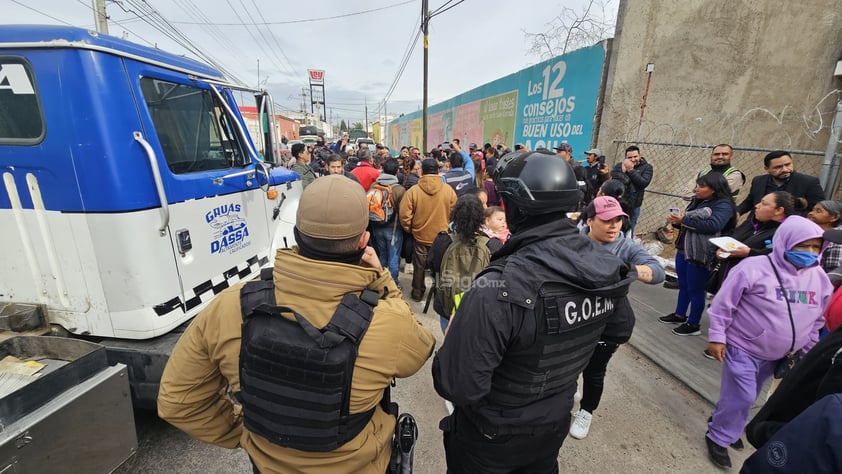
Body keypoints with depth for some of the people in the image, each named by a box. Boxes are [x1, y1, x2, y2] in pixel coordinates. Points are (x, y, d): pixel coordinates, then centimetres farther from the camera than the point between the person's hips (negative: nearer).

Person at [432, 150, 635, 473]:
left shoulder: (500, 288, -39)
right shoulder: (607, 267, -14)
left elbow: (457, 386, -33)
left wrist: (454, 338, -14)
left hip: (492, 437, -5)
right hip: (556, 423, 6)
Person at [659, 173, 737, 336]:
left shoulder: (723, 205, -11)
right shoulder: (697, 201, 12)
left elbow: (713, 226, -26)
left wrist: (684, 220, -21)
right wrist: (676, 220, -5)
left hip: (700, 255, -7)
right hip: (683, 250, 8)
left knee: (695, 289, 3)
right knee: (683, 285, 19)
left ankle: (693, 324, 17)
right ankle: (680, 315, 34)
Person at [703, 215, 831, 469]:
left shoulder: (819, 278, 2)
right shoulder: (755, 268, -19)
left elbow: (818, 320, 15)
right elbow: (723, 304, -16)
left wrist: (808, 350, 16)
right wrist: (716, 337, -15)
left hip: (777, 356, 6)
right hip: (742, 348, -6)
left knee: (746, 397, 18)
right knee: (740, 398, -2)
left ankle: (722, 424, 39)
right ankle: (719, 438, 17)